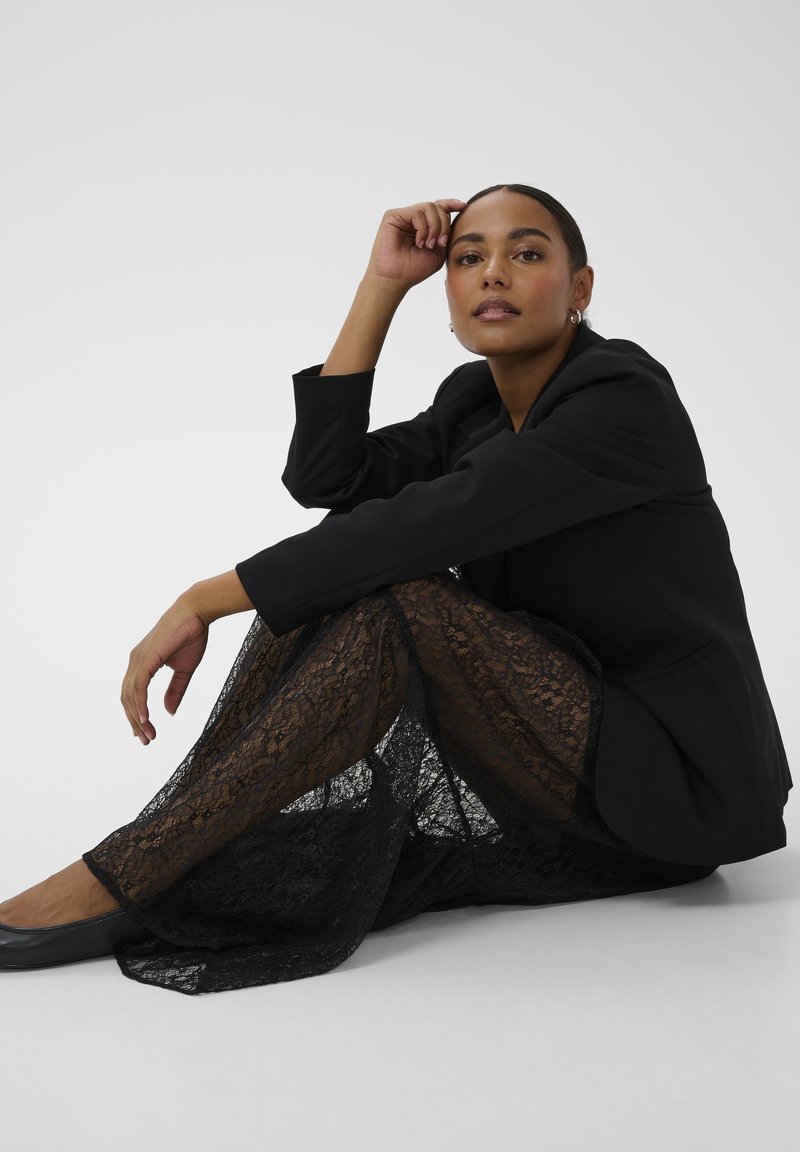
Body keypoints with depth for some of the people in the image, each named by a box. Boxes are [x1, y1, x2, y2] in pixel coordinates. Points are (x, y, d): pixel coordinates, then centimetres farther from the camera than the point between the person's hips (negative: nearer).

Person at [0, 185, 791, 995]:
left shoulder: (626, 398, -18)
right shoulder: (475, 399, 7)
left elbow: (426, 522, -28)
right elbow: (325, 477, -7)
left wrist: (202, 603, -27)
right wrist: (381, 285, -8)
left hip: (677, 772, -7)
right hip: (563, 733, 7)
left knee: (395, 606, -29)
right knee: (340, 566, -7)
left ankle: (117, 883, -27)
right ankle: (174, 845, -13)